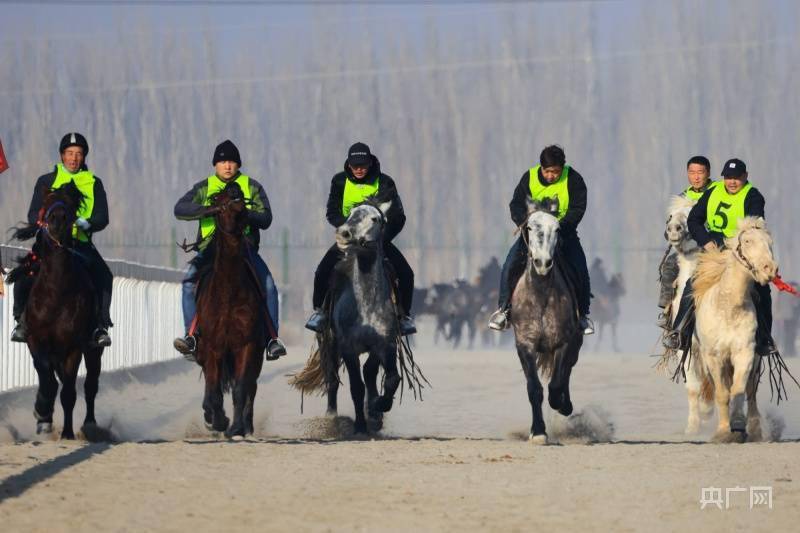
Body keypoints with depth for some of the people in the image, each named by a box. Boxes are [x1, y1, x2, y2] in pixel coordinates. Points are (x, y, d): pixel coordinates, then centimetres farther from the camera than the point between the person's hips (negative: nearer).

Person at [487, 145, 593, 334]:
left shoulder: (573, 180, -12)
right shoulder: (529, 178, -7)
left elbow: (577, 209, -17)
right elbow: (516, 205, -8)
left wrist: (561, 226, -32)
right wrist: (526, 223, -28)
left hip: (563, 232, -1)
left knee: (579, 271, -15)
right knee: (511, 265, -16)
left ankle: (583, 314, 3)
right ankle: (504, 308, -3)